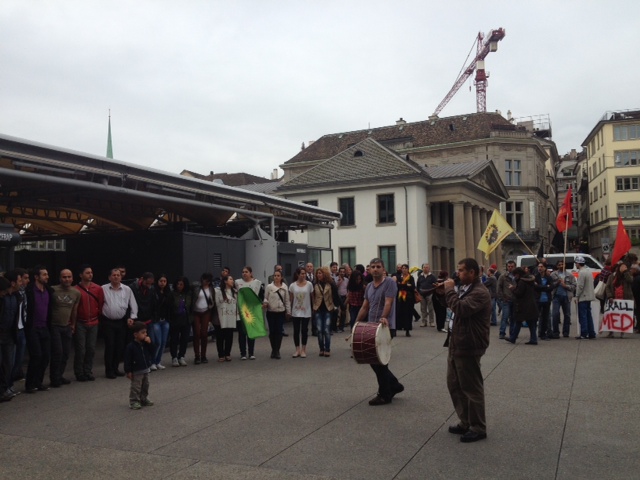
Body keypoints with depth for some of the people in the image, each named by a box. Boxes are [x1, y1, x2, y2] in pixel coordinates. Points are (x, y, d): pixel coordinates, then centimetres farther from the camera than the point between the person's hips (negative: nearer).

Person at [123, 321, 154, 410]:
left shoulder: (145, 344, 2)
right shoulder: (131, 347, -17)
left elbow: (151, 353, 1)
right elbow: (127, 360, -15)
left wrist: (149, 344, -12)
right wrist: (128, 371, -15)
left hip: (145, 370, 7)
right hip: (136, 372, -7)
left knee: (145, 386, 17)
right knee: (136, 387, -2)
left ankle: (144, 399, 30)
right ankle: (134, 402, 8)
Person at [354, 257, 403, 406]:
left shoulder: (390, 282, -10)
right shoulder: (369, 286, 14)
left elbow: (388, 303, -22)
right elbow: (365, 307, 16)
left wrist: (383, 318, -37)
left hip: (385, 328, -8)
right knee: (374, 360, 12)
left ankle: (385, 395, 10)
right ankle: (394, 385, 27)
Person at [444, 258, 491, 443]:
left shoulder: (480, 292, -19)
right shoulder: (465, 289, 14)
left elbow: (460, 309, -30)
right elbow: (454, 307, 18)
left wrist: (450, 290, -19)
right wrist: (446, 292, 5)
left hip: (468, 347, -10)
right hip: (456, 344, 10)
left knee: (472, 388, 1)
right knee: (454, 385, 17)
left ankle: (478, 428, 13)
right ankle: (465, 422, 30)